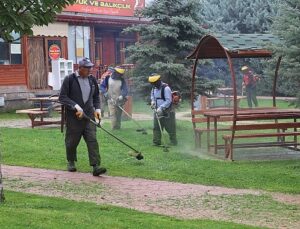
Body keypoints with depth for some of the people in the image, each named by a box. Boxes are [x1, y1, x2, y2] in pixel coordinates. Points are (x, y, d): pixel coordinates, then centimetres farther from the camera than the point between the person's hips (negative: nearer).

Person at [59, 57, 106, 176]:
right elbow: (62, 97, -10)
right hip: (73, 117, -3)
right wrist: (76, 106, -20)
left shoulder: (92, 79, 9)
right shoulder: (69, 79, -7)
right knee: (72, 140, 8)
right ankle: (71, 162, 33)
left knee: (92, 140, -9)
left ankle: (95, 166, -14)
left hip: (88, 115, 3)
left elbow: (96, 96, 22)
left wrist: (97, 108, 6)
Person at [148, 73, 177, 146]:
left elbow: (168, 101, -22)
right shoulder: (154, 88, 5)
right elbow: (152, 95, 27)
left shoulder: (166, 88, -20)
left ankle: (173, 142, 9)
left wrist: (161, 108, -28)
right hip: (158, 110, 7)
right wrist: (153, 101, 7)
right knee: (156, 127, 4)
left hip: (167, 111, -7)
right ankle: (156, 142, 9)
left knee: (170, 128, -1)